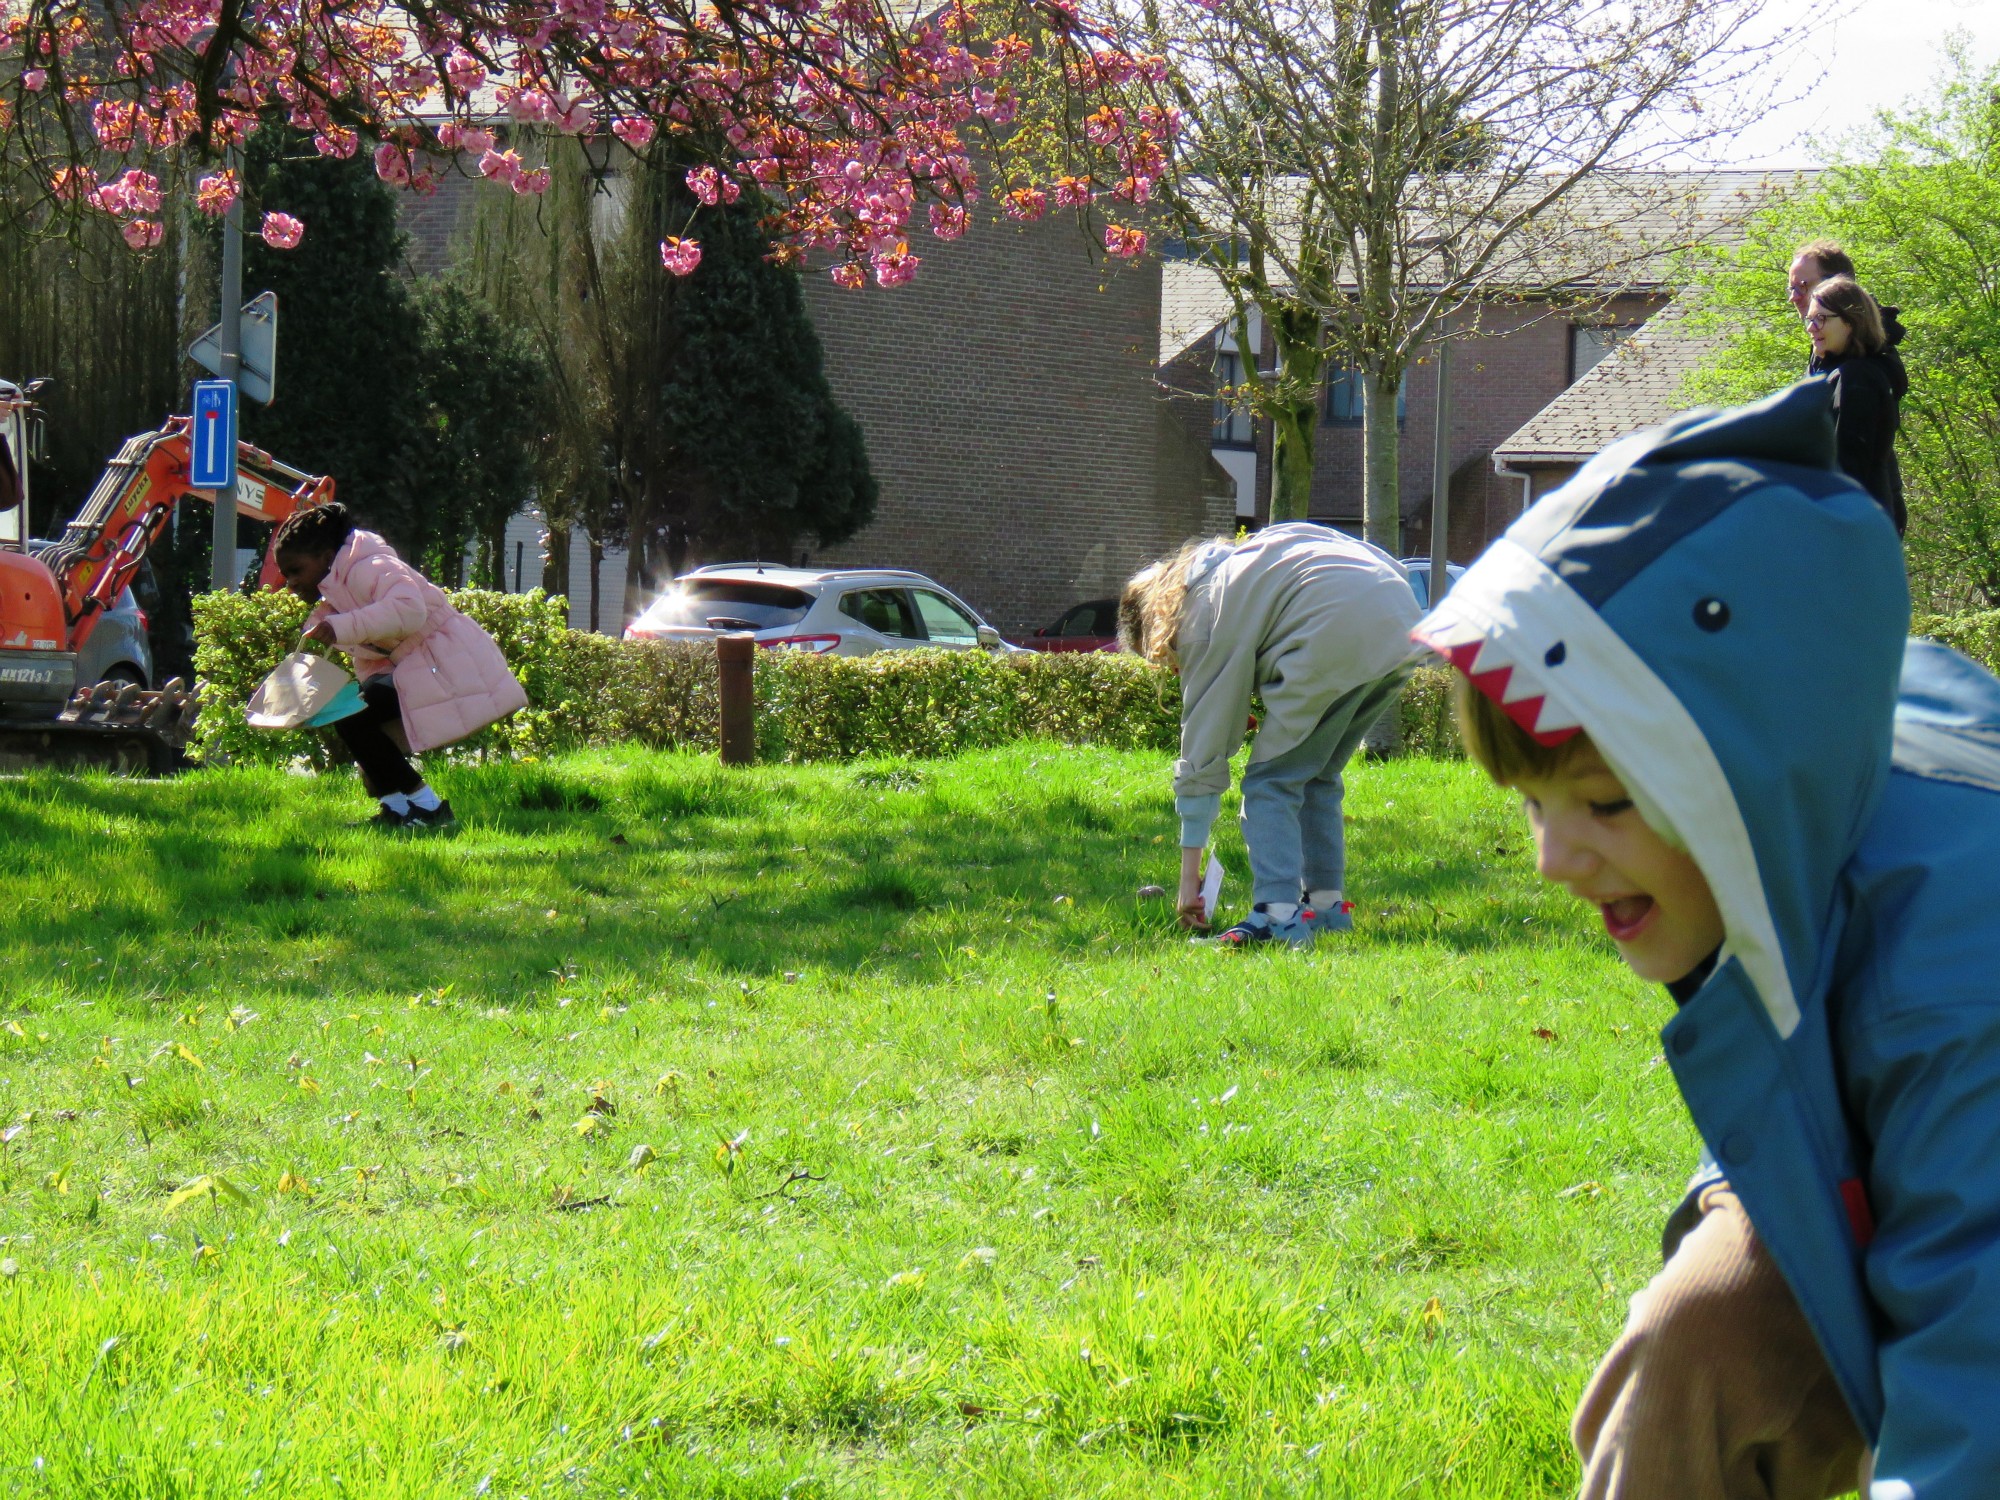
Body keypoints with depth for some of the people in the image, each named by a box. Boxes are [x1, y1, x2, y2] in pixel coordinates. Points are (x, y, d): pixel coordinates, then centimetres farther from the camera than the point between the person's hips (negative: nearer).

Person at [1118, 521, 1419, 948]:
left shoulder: (1203, 618, 7)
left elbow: (1204, 744, 7)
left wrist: (1190, 875, 9)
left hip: (1338, 634, -9)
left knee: (1272, 780, 0)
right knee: (1317, 776, 21)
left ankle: (1278, 915, -11)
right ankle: (1327, 904, 19)